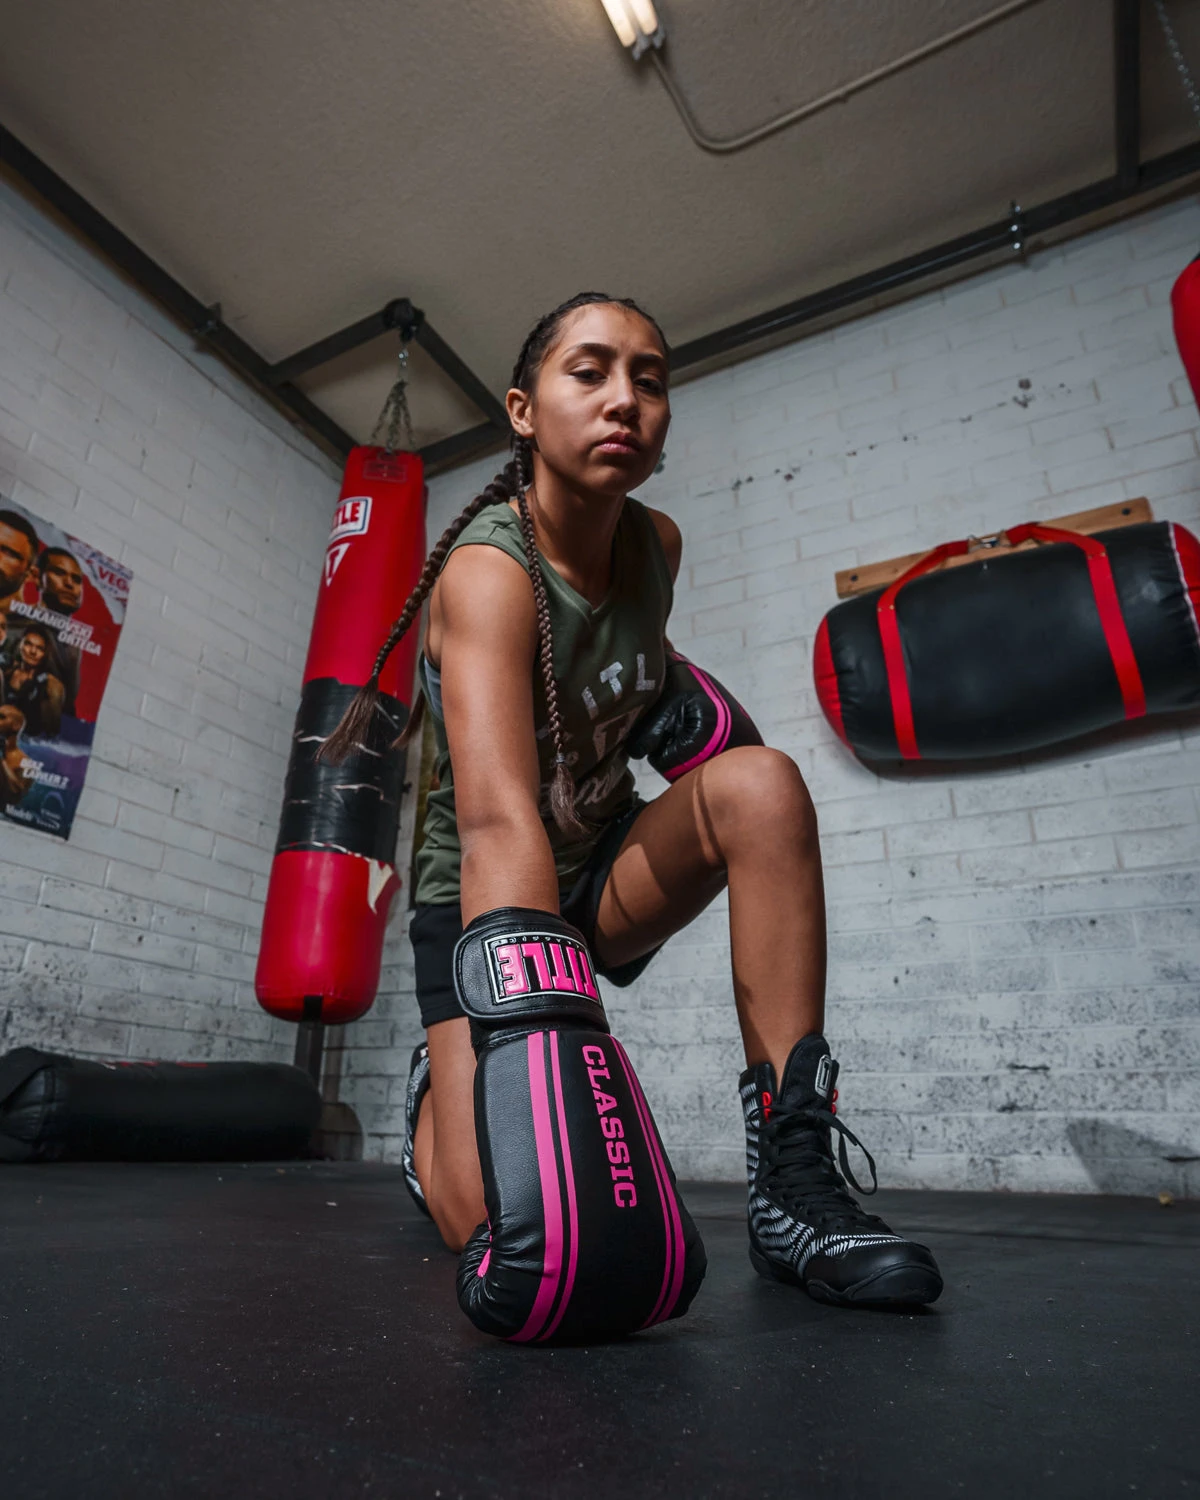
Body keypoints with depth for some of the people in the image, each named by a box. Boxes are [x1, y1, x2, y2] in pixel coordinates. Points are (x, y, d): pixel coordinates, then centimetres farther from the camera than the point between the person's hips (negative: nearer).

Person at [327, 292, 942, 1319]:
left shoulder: (658, 546, -4)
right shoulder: (488, 567, -25)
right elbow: (498, 818, -43)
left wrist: (672, 689, 0)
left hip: (607, 866, 5)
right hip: (488, 888, -5)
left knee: (761, 782, -25)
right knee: (502, 1224, -18)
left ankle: (793, 1179, -20)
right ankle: (435, 1110, 21)